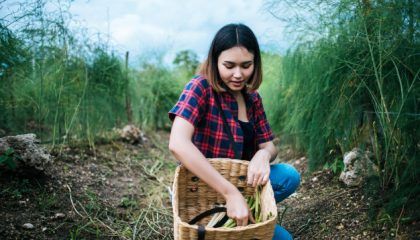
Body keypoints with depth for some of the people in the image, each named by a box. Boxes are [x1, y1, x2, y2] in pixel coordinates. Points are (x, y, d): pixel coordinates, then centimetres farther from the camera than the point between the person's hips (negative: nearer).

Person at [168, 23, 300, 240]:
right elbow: (178, 144, -34)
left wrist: (263, 155, -23)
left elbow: (269, 146, 4)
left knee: (289, 176, -18)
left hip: (240, 183, 6)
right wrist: (231, 193, -38)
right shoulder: (201, 87, -19)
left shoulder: (252, 98, 2)